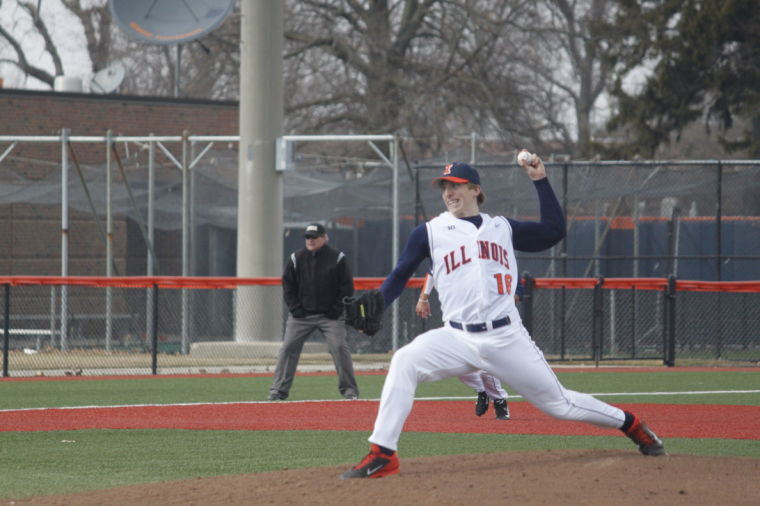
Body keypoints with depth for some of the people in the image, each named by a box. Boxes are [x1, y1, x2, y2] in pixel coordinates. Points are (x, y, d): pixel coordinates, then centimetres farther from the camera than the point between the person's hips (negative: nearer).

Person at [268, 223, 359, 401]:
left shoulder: (337, 258, -3)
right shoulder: (296, 258, 3)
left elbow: (347, 287, 1)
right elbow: (288, 286, 8)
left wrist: (337, 310, -6)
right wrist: (295, 309, -2)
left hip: (330, 315, -2)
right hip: (301, 315, 2)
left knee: (339, 348, -11)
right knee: (288, 348, -4)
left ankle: (349, 390, -1)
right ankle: (278, 390, 2)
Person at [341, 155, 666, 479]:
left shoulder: (503, 228, 12)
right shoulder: (431, 232, 8)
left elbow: (554, 231, 13)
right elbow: (399, 276, 7)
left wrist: (540, 181, 9)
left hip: (507, 339, 0)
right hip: (458, 339, 0)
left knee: (559, 403, 4)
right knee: (404, 361, -26)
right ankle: (382, 456, -25)